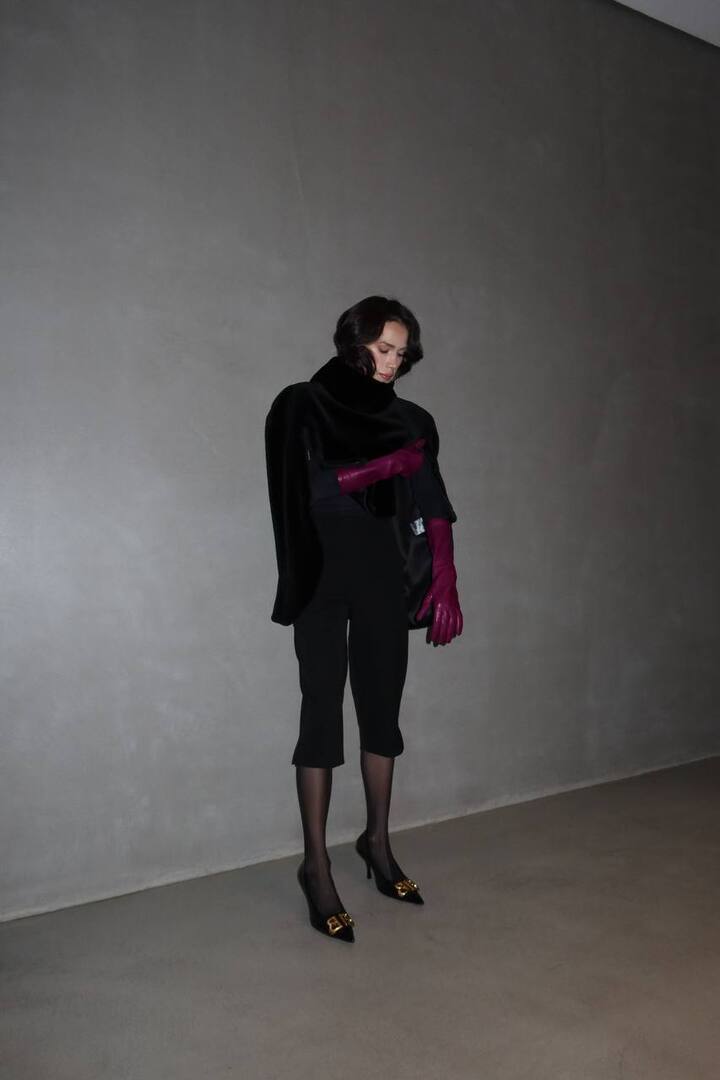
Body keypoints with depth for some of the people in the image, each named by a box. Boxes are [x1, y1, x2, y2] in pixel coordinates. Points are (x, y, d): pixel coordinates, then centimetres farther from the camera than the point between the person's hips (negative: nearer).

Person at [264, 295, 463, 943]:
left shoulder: (409, 420, 11)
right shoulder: (303, 406, 1)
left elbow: (435, 512, 6)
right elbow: (307, 487, -13)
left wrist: (446, 585, -2)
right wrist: (388, 464, -9)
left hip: (384, 579, 4)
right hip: (324, 580, -4)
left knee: (382, 708, 9)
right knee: (323, 714, -3)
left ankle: (378, 841, 27)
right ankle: (317, 865, 7)